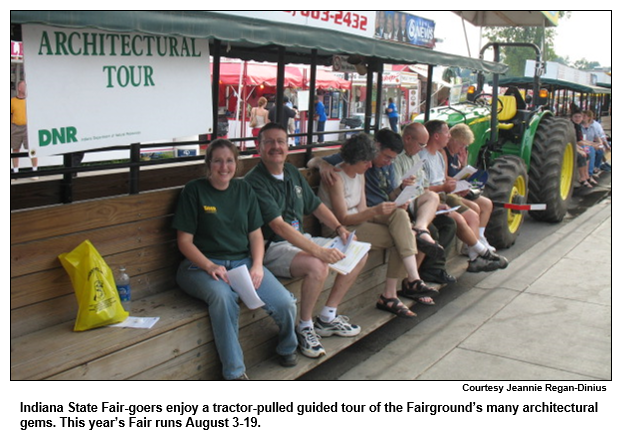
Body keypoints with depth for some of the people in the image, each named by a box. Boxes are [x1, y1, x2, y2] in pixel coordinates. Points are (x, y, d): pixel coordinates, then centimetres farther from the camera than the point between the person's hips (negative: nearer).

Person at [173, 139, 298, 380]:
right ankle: (235, 373, -26)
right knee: (223, 297, -39)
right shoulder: (194, 191, 0)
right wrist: (210, 267, -19)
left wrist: (257, 265, -6)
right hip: (202, 265, -4)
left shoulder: (244, 190, 13)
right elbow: (184, 240, -3)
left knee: (285, 303, -19)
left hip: (243, 261, 4)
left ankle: (286, 348, 15)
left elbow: (255, 234, 12)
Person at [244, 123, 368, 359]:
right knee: (317, 266, -35)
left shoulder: (293, 172, 10)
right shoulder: (254, 181, -17)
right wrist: (318, 251, -35)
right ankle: (304, 328, -10)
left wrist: (339, 228, 0)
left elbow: (315, 205, 19)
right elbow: (278, 225, -27)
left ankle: (327, 318, 10)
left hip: (301, 240, 9)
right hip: (272, 247, -9)